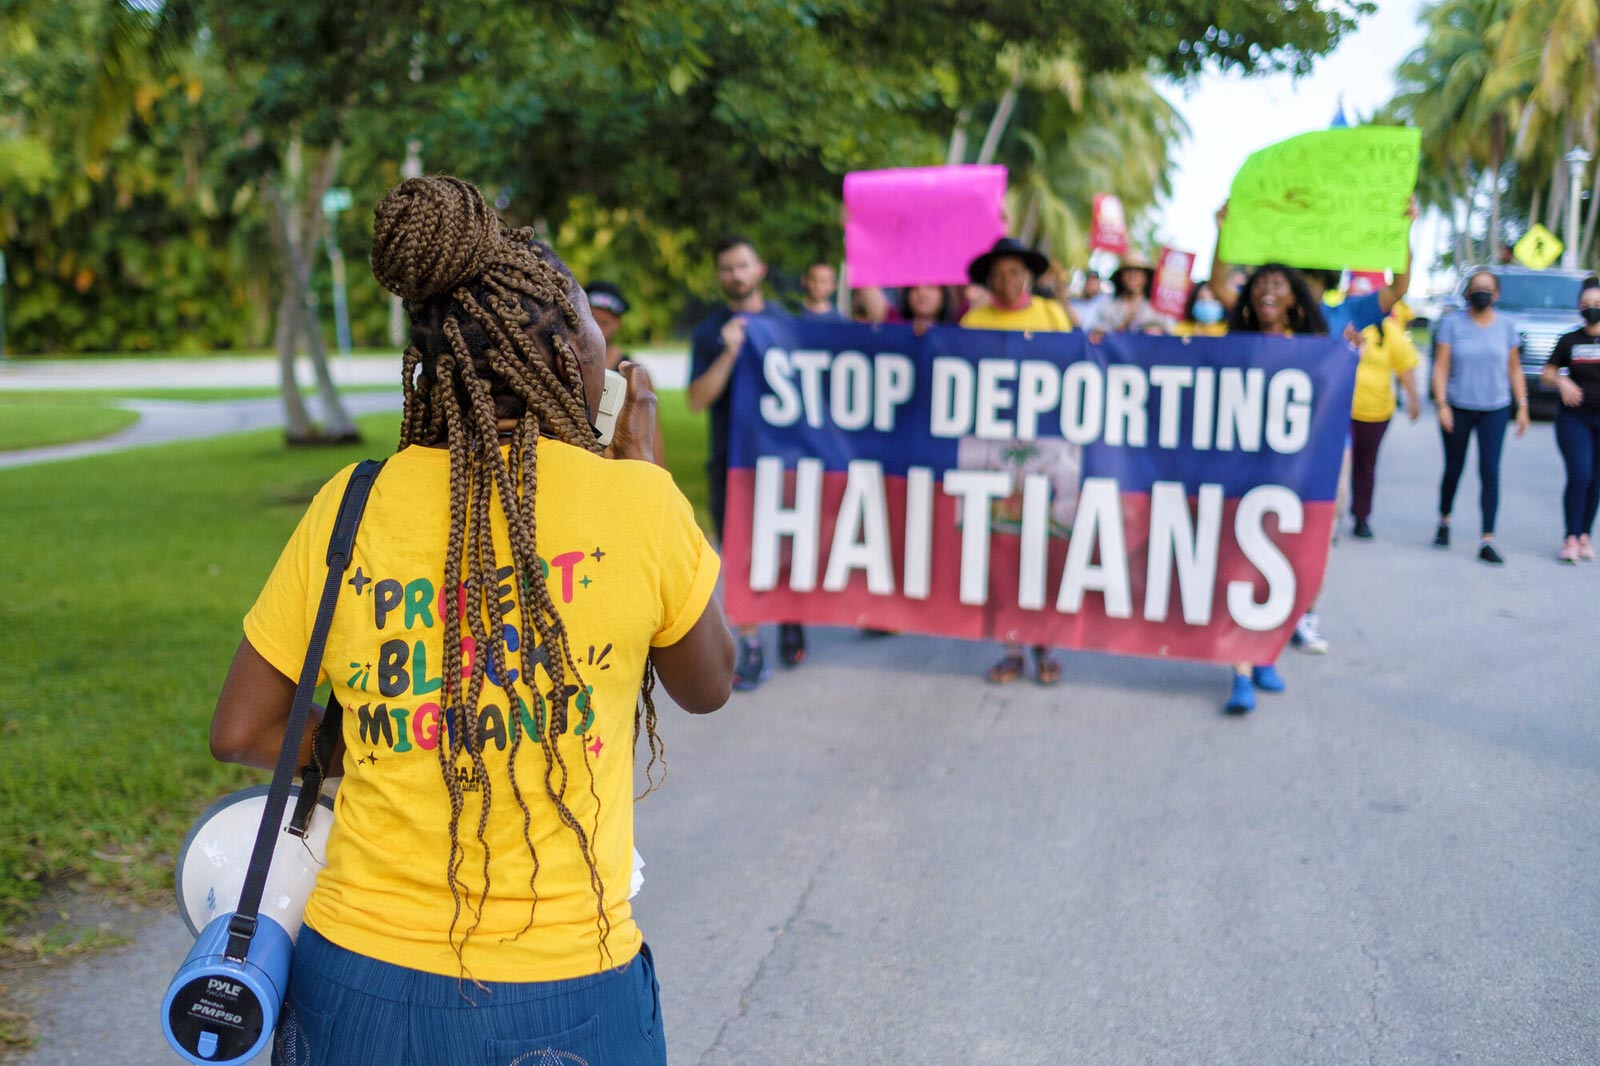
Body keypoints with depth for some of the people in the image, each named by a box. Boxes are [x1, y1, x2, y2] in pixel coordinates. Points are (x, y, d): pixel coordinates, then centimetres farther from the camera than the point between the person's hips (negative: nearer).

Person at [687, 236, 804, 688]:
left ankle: (791, 623, 28)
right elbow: (697, 401, -6)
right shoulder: (709, 333, 5)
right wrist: (729, 354, -16)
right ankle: (751, 650, 8)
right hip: (732, 459, -1)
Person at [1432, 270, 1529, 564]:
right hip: (1458, 407, -1)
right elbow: (1441, 367, -4)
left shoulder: (1506, 325, 5)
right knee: (1454, 469, 9)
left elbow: (1514, 369, 10)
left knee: (1490, 472, -8)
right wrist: (1441, 405, -12)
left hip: (1495, 409, 1)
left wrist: (1522, 407, 5)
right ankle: (1444, 521, 35)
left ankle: (1487, 540, -8)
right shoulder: (1453, 323, -1)